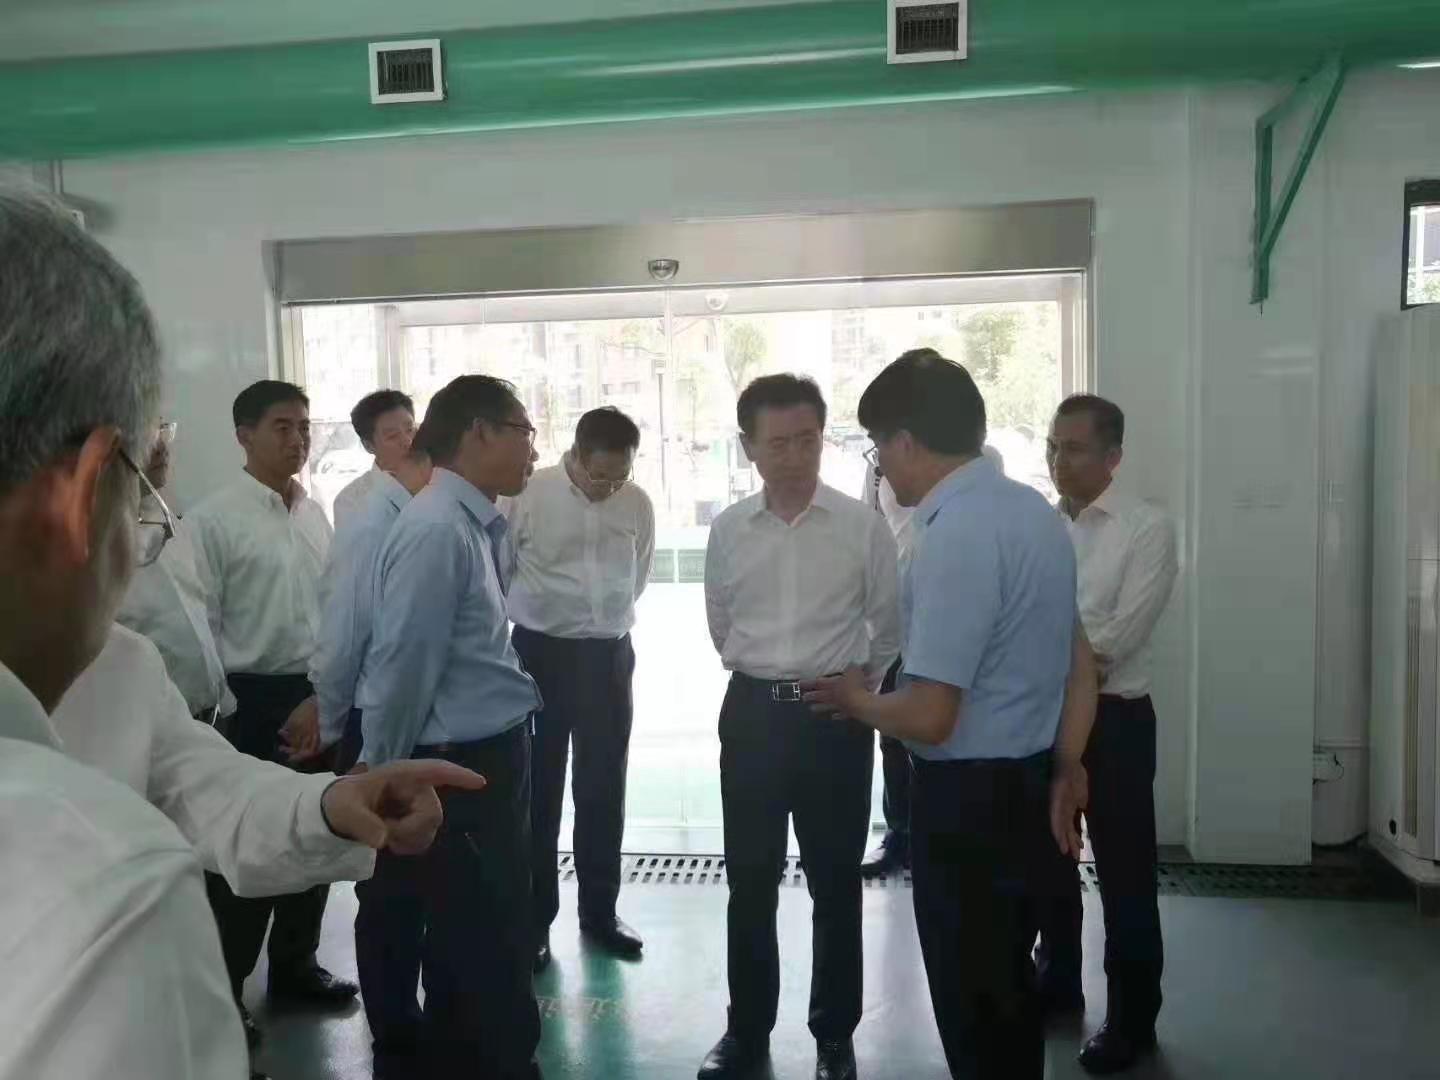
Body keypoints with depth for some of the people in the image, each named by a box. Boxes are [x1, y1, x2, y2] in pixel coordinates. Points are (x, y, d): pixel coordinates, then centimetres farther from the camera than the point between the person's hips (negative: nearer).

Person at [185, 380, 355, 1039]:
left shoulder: (317, 516, 7)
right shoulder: (212, 520, -10)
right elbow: (198, 625, -10)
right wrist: (220, 706, -12)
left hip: (316, 695, 6)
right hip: (250, 701, -6)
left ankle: (295, 965, 36)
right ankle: (222, 990, 24)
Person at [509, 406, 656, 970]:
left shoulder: (638, 504, -3)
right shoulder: (529, 495, -14)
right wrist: (546, 612, 8)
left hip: (608, 656, 3)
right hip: (540, 653, -2)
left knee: (604, 791, 11)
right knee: (538, 790, 7)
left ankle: (599, 912, 27)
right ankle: (535, 918, 21)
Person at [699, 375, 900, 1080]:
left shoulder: (862, 525, -7)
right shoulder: (728, 529, 1)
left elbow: (888, 626, 5)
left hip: (836, 714, -2)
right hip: (752, 713, 2)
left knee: (834, 881, 9)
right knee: (750, 881, 11)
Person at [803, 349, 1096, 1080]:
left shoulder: (954, 537, -24)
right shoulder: (1035, 510, 5)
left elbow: (929, 718, -25)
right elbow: (1078, 664, 11)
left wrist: (857, 700, -6)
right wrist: (1065, 771, 16)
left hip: (968, 799, -9)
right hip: (1031, 782, 9)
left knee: (972, 1004, 11)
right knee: (1008, 987, 26)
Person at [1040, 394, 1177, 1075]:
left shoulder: (1147, 529, -9)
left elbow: (1118, 636, -17)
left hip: (1113, 718, -5)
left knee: (1124, 873, 5)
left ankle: (1132, 1016, 22)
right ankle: (1059, 978, 39)